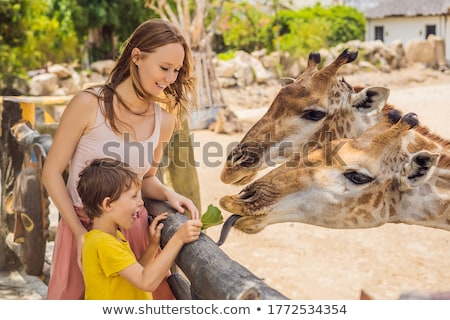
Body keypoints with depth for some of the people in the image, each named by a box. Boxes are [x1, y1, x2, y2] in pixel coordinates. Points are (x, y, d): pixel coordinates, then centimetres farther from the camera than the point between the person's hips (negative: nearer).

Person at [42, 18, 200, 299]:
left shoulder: (164, 120, -3)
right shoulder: (89, 104, -15)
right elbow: (52, 173, -9)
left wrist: (168, 194, -10)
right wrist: (80, 232, -13)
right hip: (82, 225, -3)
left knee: (159, 296, 9)